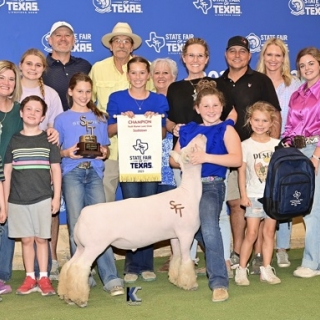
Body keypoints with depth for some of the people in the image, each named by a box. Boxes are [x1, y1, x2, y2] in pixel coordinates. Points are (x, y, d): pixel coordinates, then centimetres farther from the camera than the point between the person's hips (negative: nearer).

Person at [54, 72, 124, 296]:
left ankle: (111, 278, -9)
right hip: (72, 173, -1)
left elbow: (106, 149, 18)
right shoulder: (62, 119, 10)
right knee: (76, 226, -2)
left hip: (95, 173, 1)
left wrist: (104, 152, -4)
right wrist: (67, 152, -12)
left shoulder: (100, 118, 17)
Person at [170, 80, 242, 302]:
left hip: (212, 185, -6)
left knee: (209, 228, -27)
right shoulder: (187, 130, 12)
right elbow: (173, 159, 13)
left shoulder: (226, 129, -2)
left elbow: (237, 159, -17)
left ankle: (219, 281, -22)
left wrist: (206, 157, -27)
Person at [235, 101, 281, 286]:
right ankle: (241, 269, 2)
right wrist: (243, 195, -6)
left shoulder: (277, 144, 5)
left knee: (269, 232, 5)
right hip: (254, 196, -2)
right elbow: (241, 171, -1)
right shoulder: (246, 145, -1)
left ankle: (266, 269, 11)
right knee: (252, 233, -6)